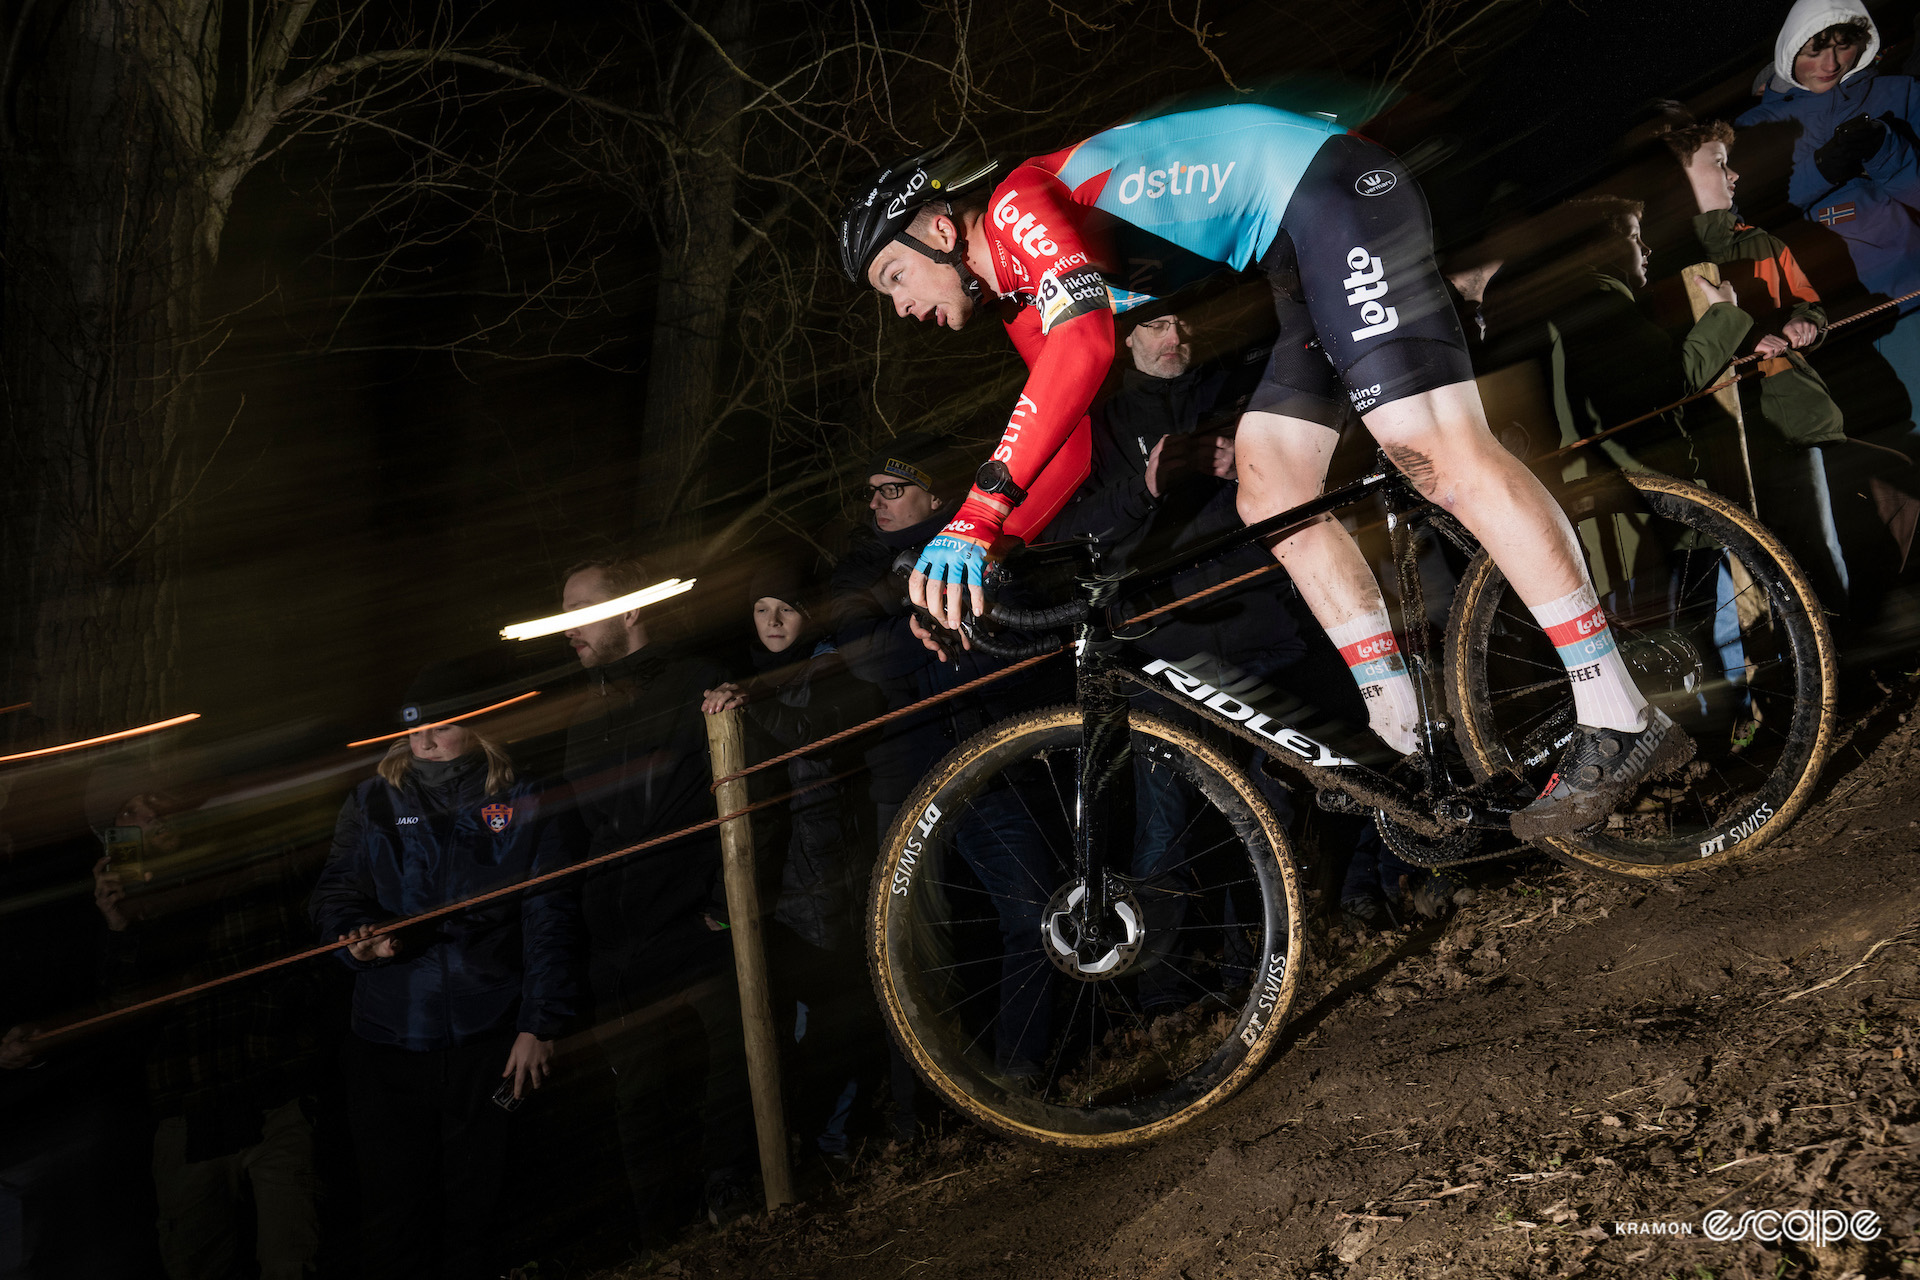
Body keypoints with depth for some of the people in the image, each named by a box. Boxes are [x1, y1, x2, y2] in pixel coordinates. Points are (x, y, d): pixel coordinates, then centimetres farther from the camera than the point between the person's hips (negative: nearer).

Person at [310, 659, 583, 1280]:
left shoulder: (528, 806, 4)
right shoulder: (373, 802, 11)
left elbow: (550, 921, 0)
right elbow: (334, 892, 9)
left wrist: (541, 1024, -6)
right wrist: (355, 933, -15)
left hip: (488, 1039, -2)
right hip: (386, 1039, 2)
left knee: (475, 1206, 5)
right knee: (393, 1211, 2)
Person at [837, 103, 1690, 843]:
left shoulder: (1017, 204, -12)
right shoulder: (1022, 293, 18)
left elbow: (1083, 344, -31)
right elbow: (1067, 447, 20)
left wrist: (975, 519, -35)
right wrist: (965, 571, 10)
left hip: (1331, 190, -10)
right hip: (1301, 259, 10)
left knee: (1443, 456, -19)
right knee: (1268, 493, 3)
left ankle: (1619, 723, -20)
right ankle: (1408, 739, 3)